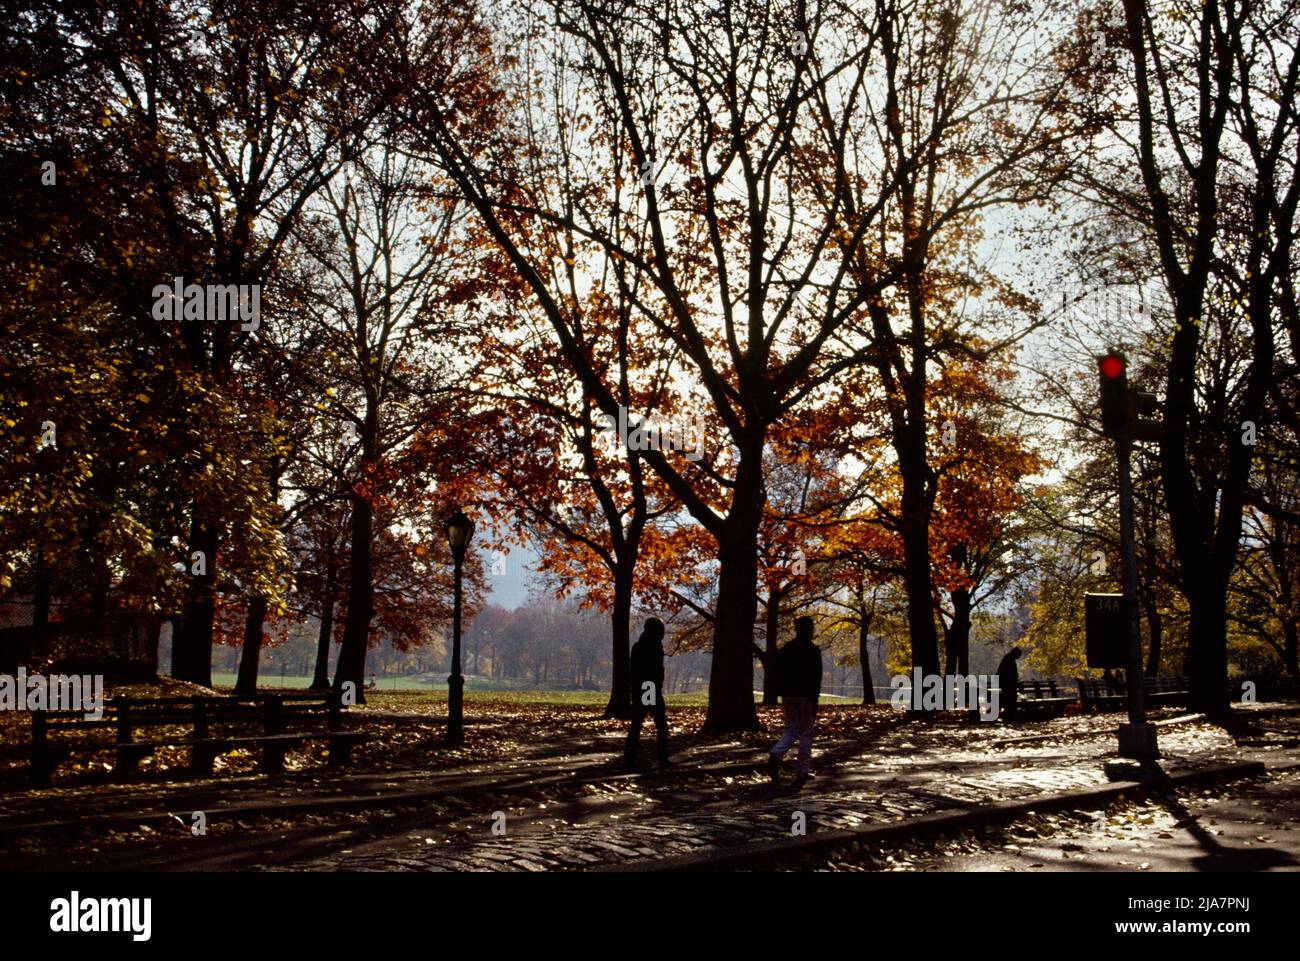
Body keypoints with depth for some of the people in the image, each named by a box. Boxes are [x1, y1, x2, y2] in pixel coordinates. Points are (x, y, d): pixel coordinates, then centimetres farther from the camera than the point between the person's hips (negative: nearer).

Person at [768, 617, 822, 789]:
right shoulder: (813, 650, -8)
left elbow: (778, 674, 11)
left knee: (790, 730, 14)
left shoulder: (785, 649, 9)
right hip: (806, 697, -5)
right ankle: (802, 772, 4)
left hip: (788, 696, 5)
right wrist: (814, 699, -13)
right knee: (806, 733, 4)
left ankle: (775, 755, -13)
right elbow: (816, 677, -14)